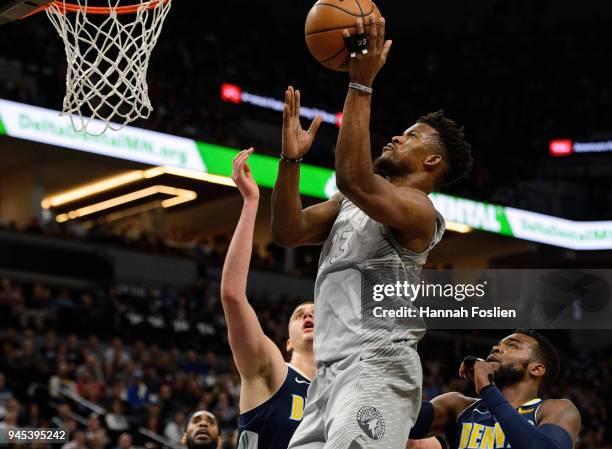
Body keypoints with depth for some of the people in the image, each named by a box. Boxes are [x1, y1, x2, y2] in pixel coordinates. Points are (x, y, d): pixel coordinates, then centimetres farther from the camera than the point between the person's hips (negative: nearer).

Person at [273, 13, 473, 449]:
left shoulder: (418, 209, -5)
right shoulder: (350, 204, 23)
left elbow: (354, 179, -24)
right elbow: (288, 231, 14)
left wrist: (361, 84, -22)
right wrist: (291, 158, 4)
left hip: (378, 368, -9)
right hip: (332, 370, 9)